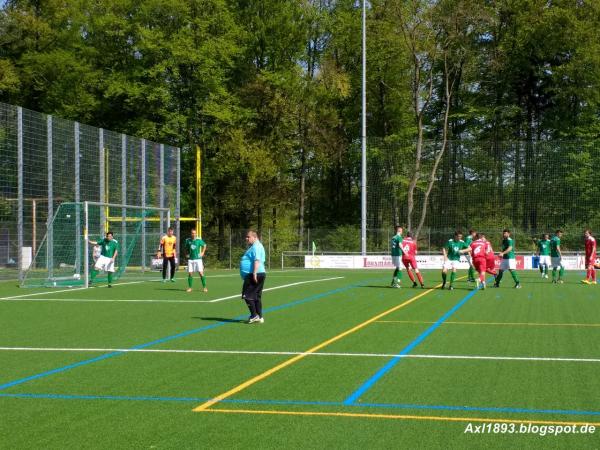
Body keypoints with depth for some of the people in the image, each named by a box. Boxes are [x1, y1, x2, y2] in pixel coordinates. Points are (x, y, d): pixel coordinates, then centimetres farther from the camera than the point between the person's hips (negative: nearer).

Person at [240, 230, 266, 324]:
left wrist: (254, 274, -29)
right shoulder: (254, 246, 20)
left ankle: (254, 316, -6)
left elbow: (257, 260, -24)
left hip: (255, 275, -11)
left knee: (247, 295, -7)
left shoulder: (256, 247, -13)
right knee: (257, 297, 11)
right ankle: (259, 317, 12)